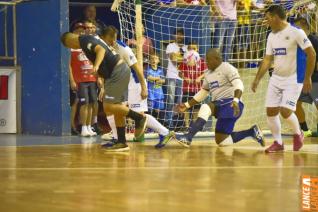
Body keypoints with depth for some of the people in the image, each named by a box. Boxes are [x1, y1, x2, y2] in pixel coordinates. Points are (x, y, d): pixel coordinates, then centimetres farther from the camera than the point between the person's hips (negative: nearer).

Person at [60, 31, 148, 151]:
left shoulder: (85, 40, -8)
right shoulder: (91, 39, 22)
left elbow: (101, 50, -25)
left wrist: (96, 65, -41)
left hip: (117, 72, -10)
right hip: (122, 70, 10)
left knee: (108, 106, -12)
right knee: (116, 107, 11)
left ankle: (139, 118, -7)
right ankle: (122, 142, 13)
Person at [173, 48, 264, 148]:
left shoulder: (227, 68, -7)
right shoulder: (208, 73, 17)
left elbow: (239, 85, -20)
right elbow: (202, 93, 26)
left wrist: (236, 100, -38)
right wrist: (187, 105, 19)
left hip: (230, 104, -9)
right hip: (219, 105, 9)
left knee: (206, 108, -33)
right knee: (222, 141, 2)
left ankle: (188, 137, -39)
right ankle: (252, 132, 15)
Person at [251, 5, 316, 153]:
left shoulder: (296, 32, -14)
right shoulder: (271, 36, 8)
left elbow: (311, 54, -13)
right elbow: (267, 59, 13)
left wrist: (307, 78, -14)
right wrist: (257, 79, 6)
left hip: (293, 79, -7)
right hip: (276, 78, 7)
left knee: (285, 111, -16)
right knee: (271, 111, 1)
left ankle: (297, 134, 13)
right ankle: (278, 143, 17)